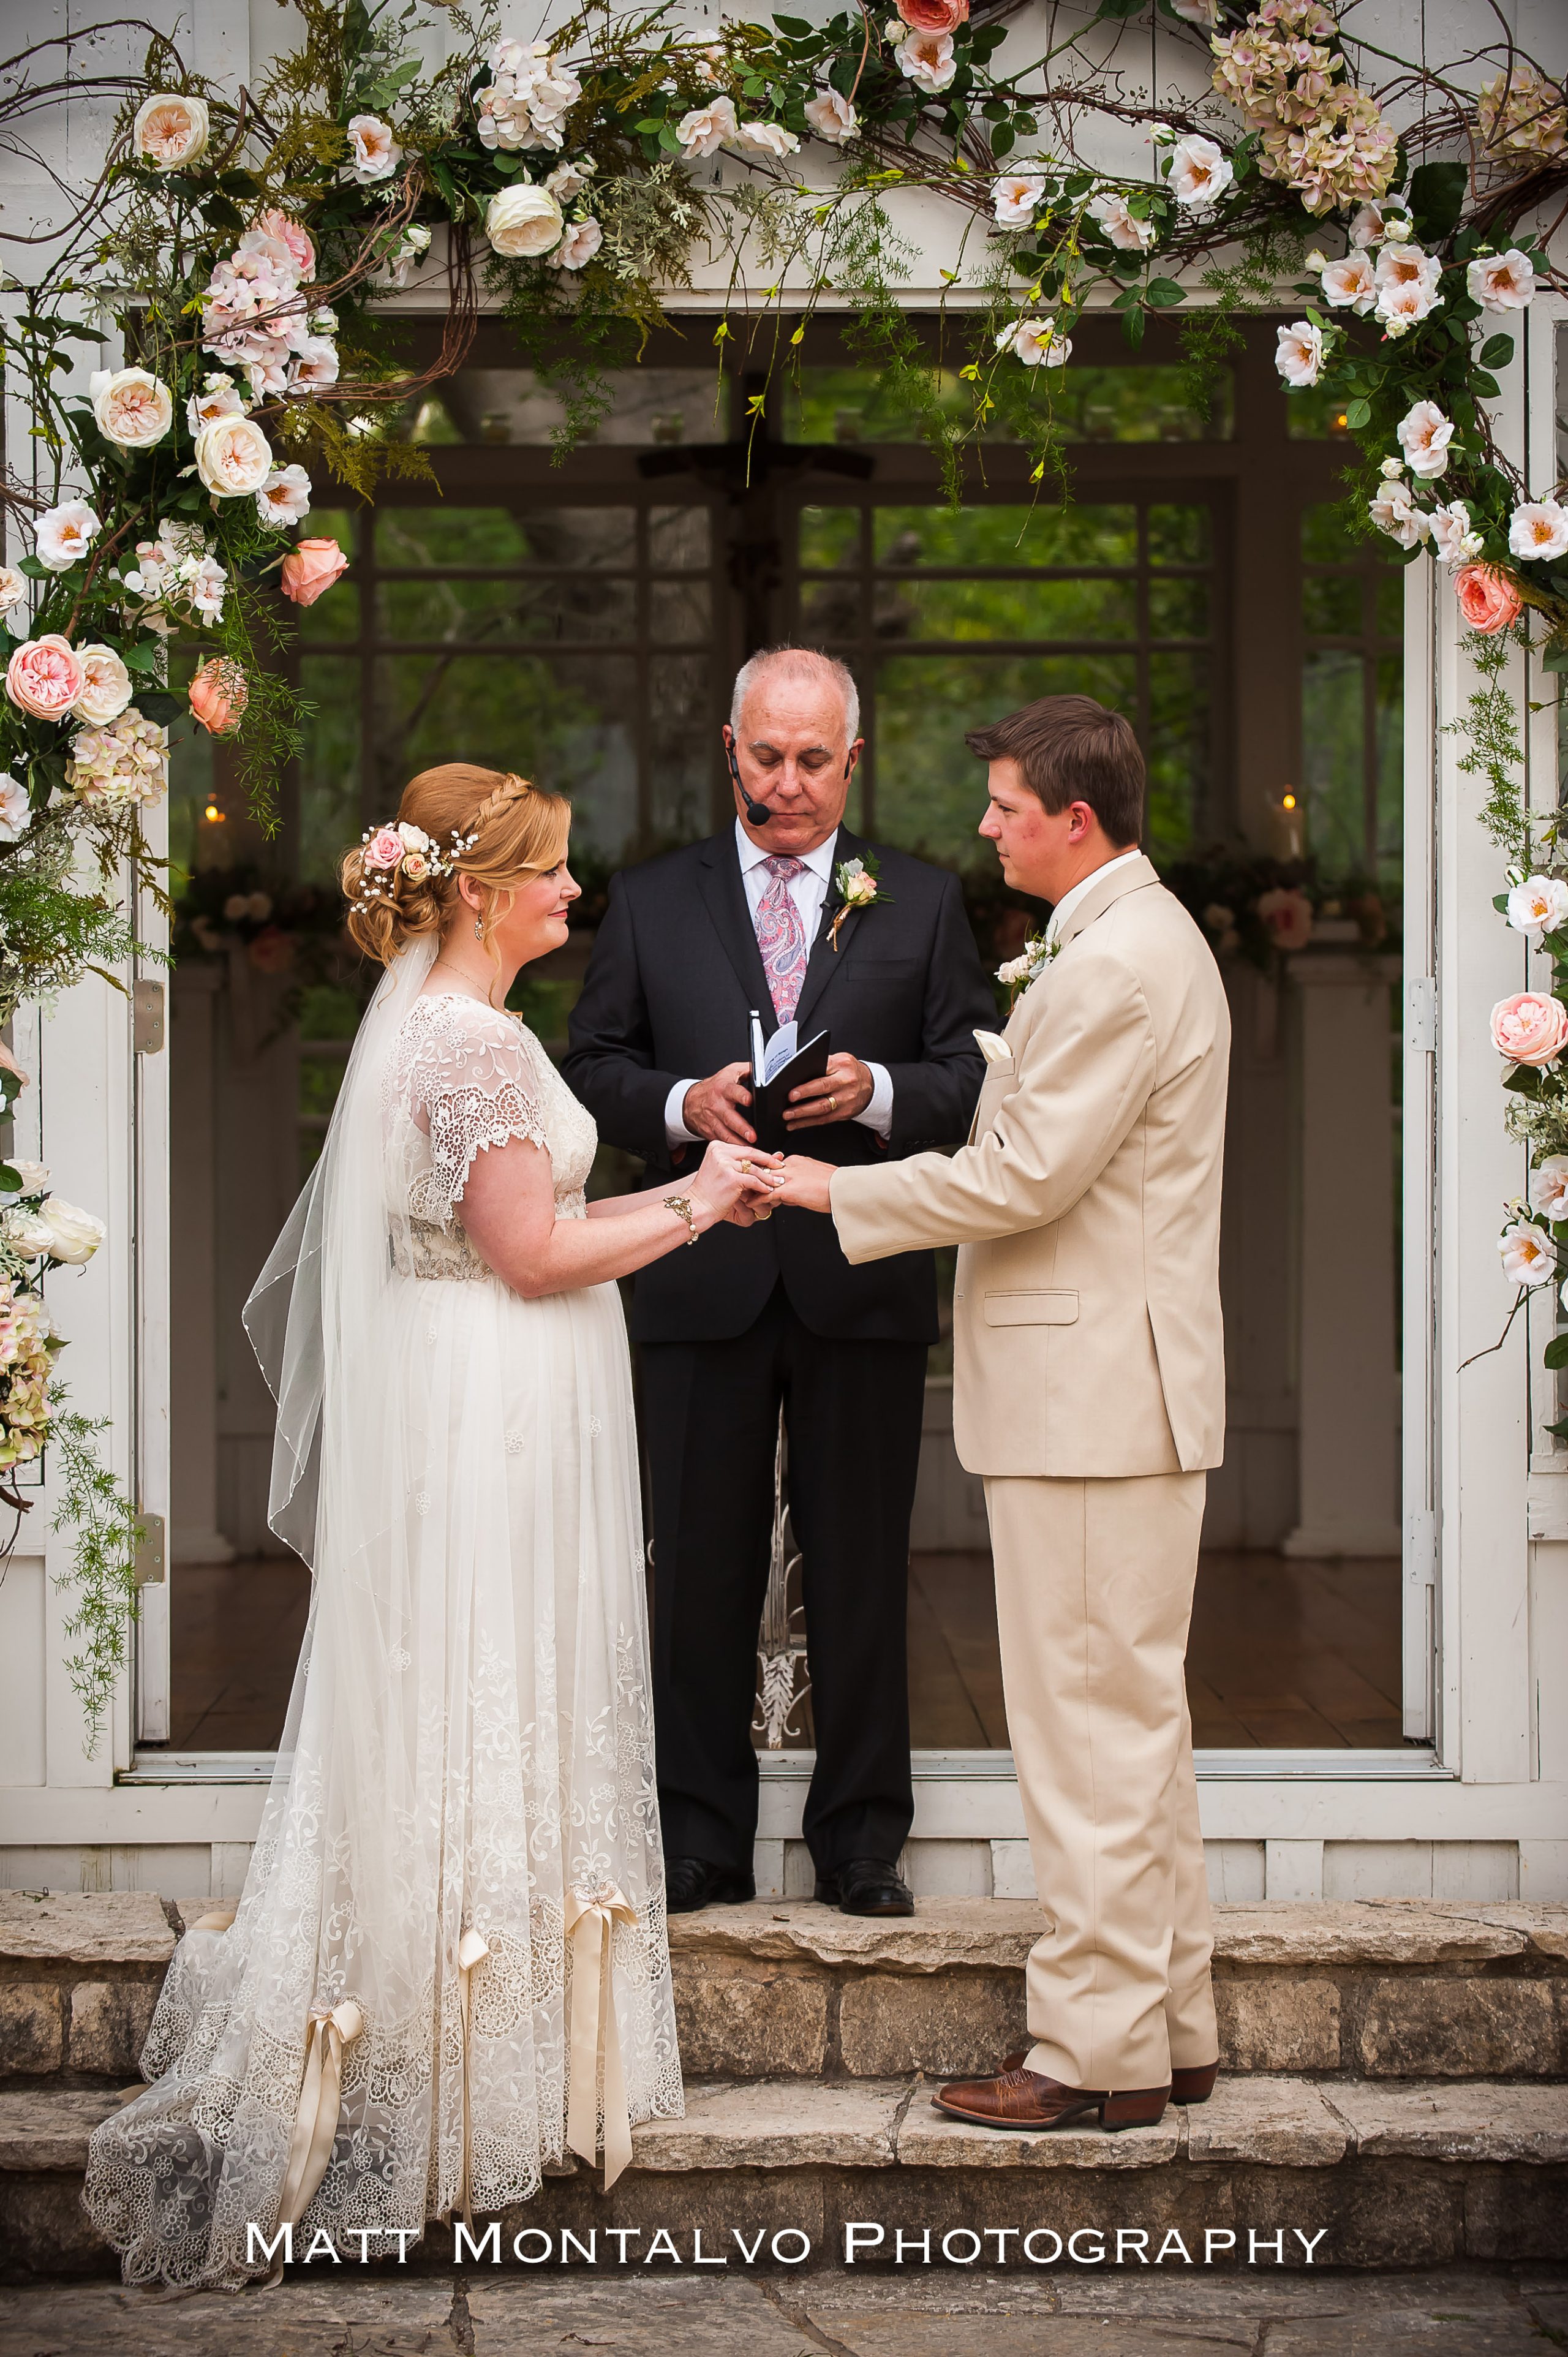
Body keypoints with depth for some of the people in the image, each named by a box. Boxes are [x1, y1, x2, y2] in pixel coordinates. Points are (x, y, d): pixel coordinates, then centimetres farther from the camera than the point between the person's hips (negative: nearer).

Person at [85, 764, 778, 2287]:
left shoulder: (429, 1020, 13)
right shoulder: (476, 1042, -19)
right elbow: (528, 1257, -20)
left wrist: (676, 1201, 14)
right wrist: (690, 1206, -10)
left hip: (457, 1417, 10)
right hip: (492, 1420, -10)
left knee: (434, 1731, 14)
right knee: (481, 1728, -2)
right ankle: (461, 2076, 6)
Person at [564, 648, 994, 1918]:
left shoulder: (924, 903, 8)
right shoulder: (651, 901, 10)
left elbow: (975, 1076, 4)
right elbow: (594, 1066, 8)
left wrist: (877, 1091, -15)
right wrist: (680, 1103, -11)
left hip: (865, 1282, 0)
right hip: (705, 1282, 1)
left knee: (861, 1565, 4)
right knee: (703, 1562, 5)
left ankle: (862, 1837, 14)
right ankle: (702, 1834, 14)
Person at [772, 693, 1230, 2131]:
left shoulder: (1115, 967, -18)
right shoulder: (1141, 939, 17)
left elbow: (1027, 1177, -19)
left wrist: (839, 1192, -10)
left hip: (1093, 1393, -11)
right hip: (1114, 1391, 11)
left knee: (1091, 1723, -6)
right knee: (1136, 1716, 15)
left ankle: (1100, 2055, 0)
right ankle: (1170, 2029, 22)